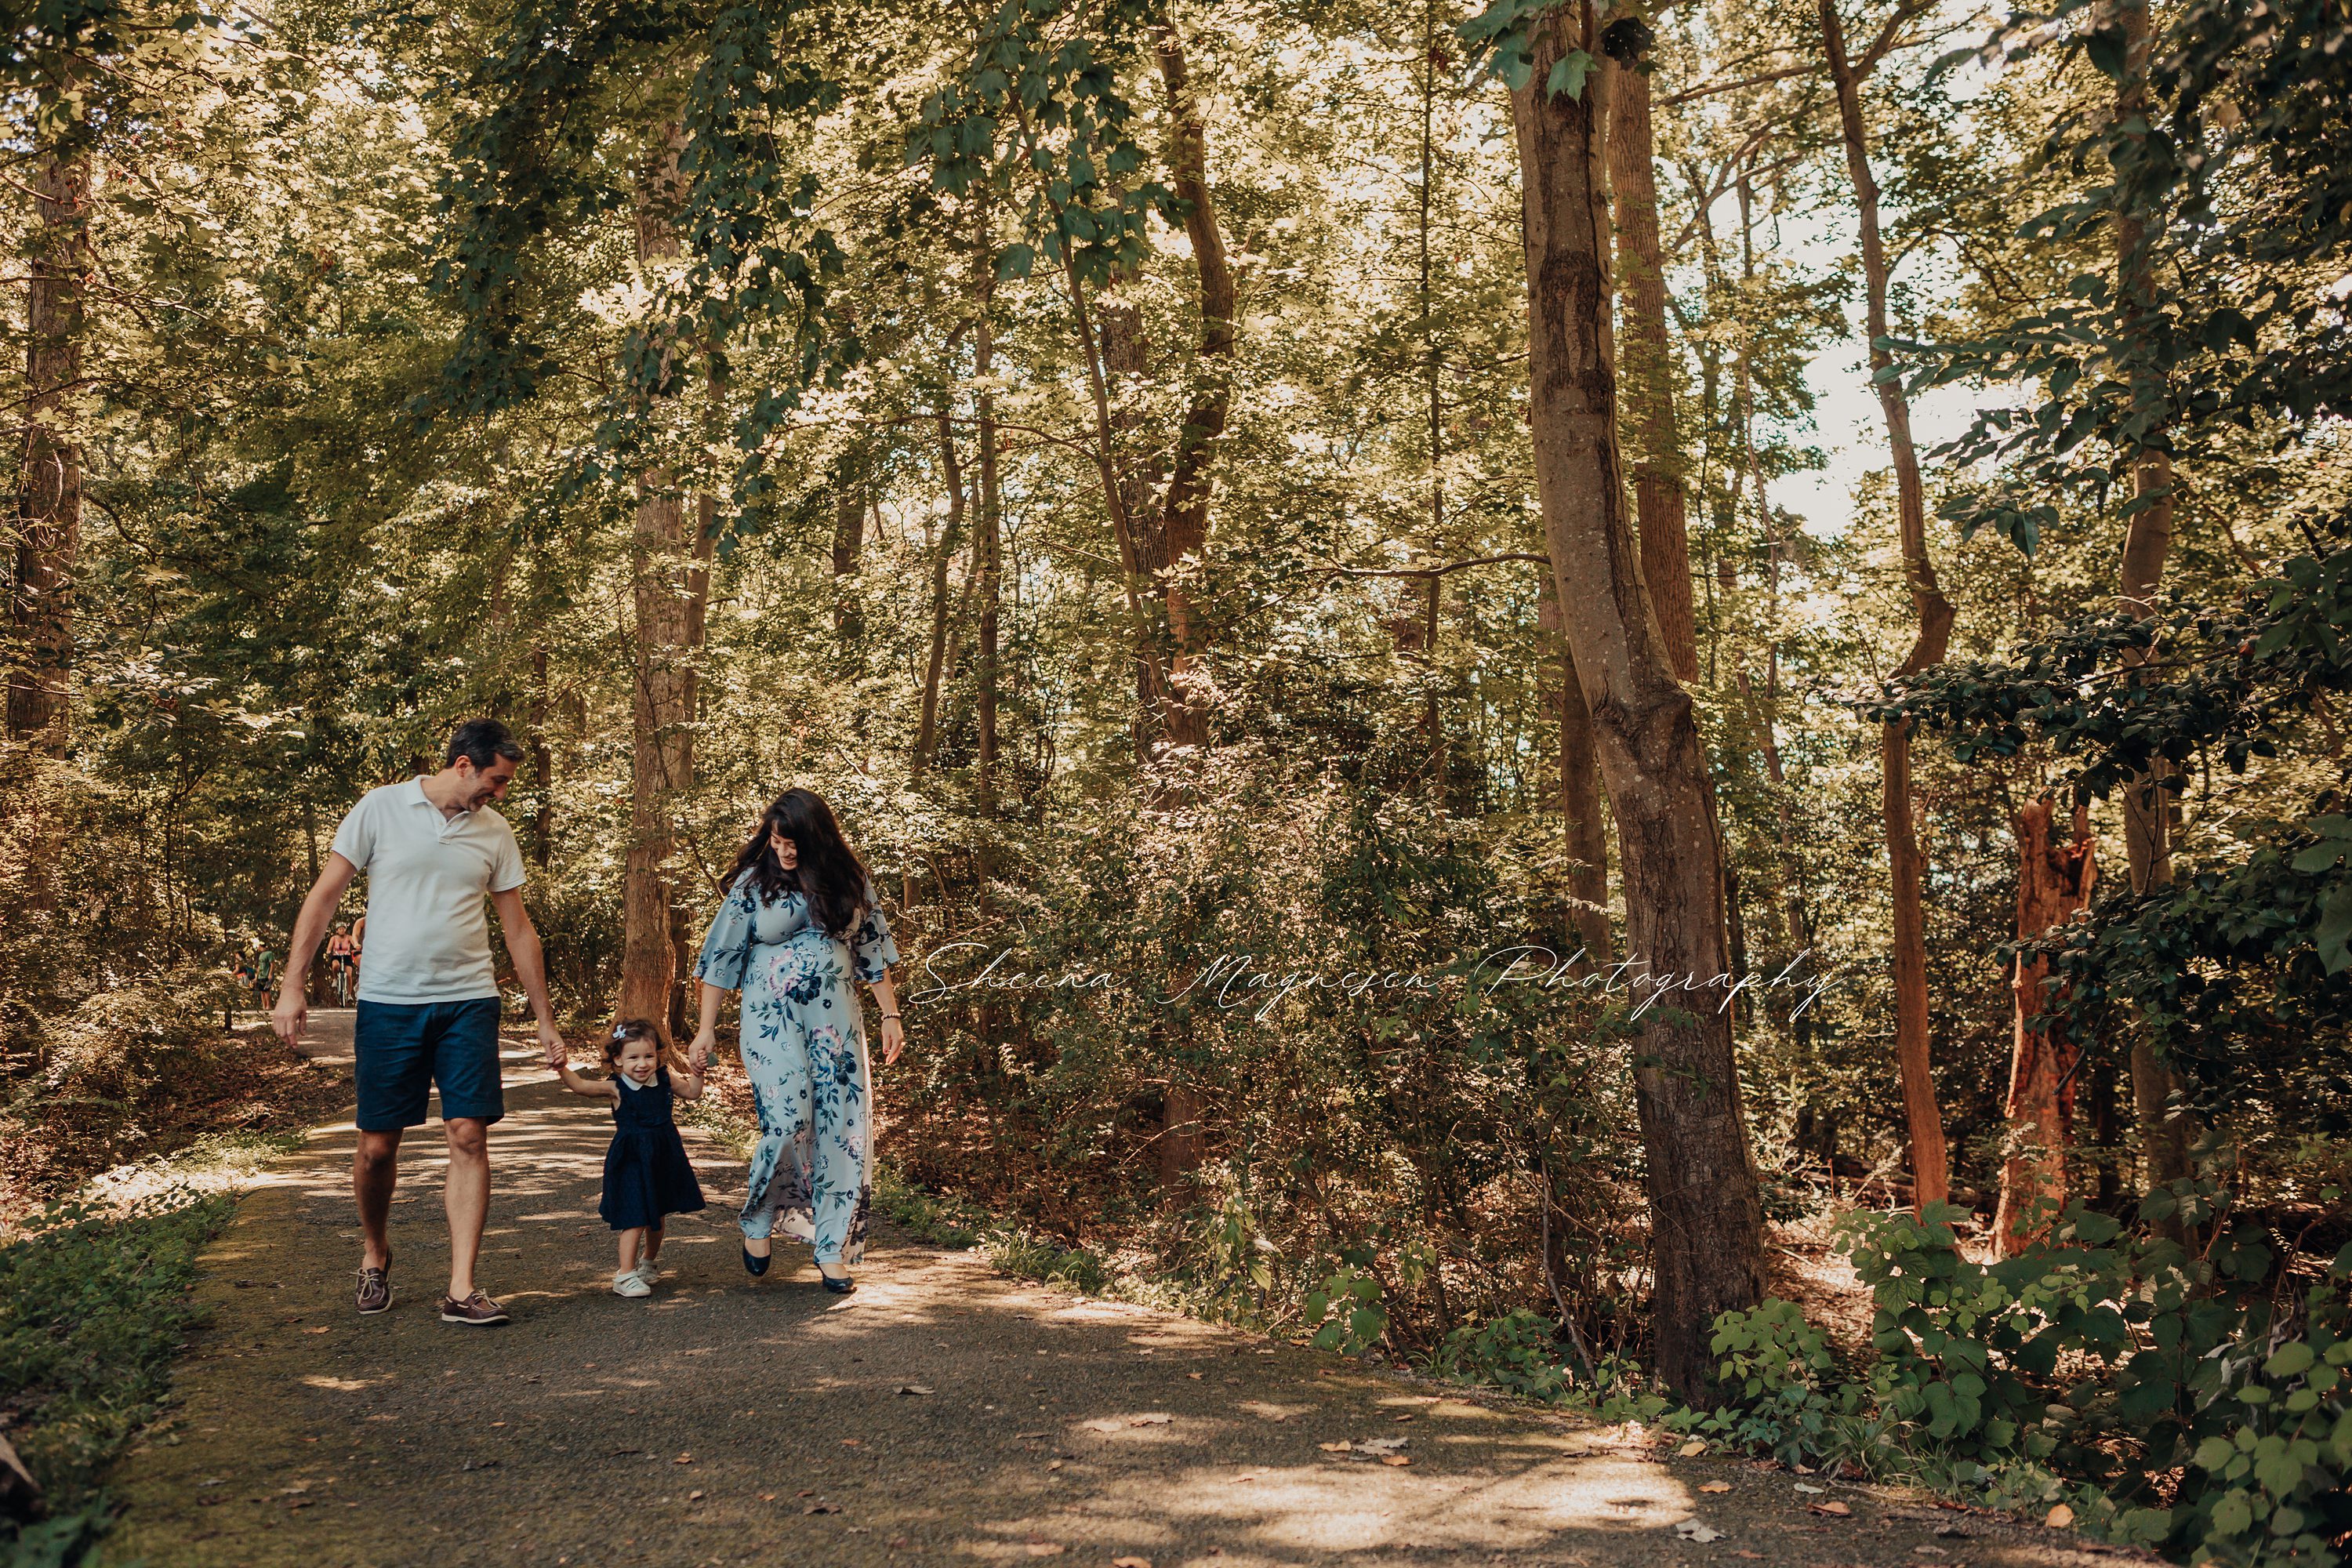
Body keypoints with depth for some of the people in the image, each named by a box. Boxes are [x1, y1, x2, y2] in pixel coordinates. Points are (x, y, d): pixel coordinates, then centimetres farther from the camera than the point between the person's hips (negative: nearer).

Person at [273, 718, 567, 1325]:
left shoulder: (495, 832, 7)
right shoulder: (381, 808, -1)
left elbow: (519, 930, 13)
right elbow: (324, 897, 1)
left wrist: (544, 1018, 13)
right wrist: (292, 985, -5)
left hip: (468, 1002, 2)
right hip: (388, 1002, -2)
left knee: (469, 1136, -6)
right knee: (377, 1145, 5)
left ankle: (462, 1288, -2)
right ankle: (375, 1253, 33)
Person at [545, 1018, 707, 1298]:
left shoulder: (664, 1081, -2)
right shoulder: (616, 1088, -16)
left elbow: (693, 1092, 12)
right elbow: (581, 1086, -29)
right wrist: (562, 1069, -46)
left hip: (663, 1159, 5)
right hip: (631, 1162, -5)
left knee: (657, 1215, 19)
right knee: (635, 1218, -10)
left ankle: (649, 1261, 42)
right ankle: (625, 1276, -1)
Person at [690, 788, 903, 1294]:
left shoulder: (847, 880, 5)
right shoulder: (755, 881, -1)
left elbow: (872, 950, 10)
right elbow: (722, 956, 0)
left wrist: (890, 1015, 6)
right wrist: (706, 1029, -3)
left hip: (835, 1020, 3)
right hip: (773, 1019, -3)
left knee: (843, 1128, -2)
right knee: (788, 1121, -14)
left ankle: (833, 1249, 8)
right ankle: (757, 1223, 11)